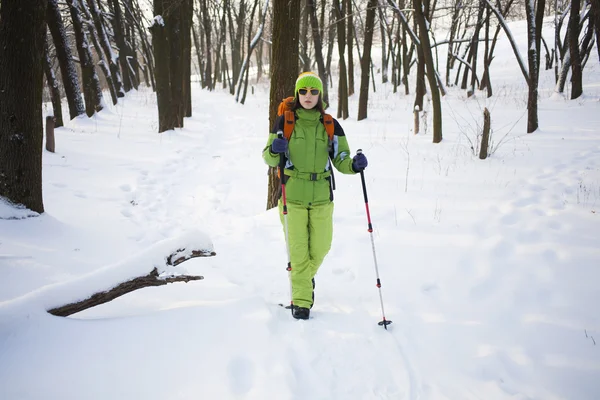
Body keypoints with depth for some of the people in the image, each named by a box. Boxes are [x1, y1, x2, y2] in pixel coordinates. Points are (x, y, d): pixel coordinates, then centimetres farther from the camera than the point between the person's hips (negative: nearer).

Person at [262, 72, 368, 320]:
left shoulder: (331, 125, 4)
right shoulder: (284, 122, -1)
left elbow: (341, 160, 4)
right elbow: (269, 158, 3)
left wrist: (355, 165, -18)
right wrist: (274, 150, -20)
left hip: (322, 196, 2)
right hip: (292, 196, -2)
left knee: (320, 248, 9)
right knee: (298, 250, 0)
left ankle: (305, 277, 42)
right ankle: (301, 302, 16)